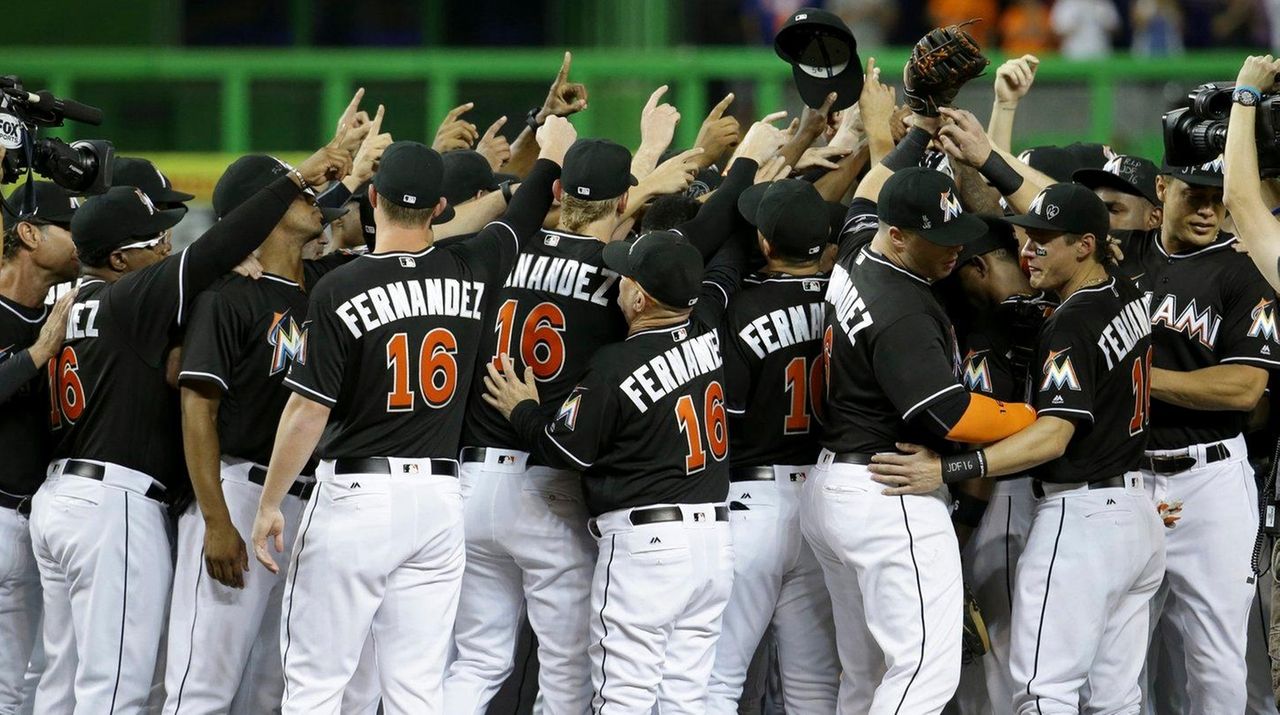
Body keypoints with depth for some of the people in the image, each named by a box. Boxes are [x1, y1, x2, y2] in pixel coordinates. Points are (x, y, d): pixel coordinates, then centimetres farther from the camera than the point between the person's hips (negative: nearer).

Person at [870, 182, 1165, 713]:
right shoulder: (1129, 299, 9)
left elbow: (1053, 437, -25)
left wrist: (946, 471, -30)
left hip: (1080, 515, -9)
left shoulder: (1072, 325, -17)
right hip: (1136, 510, 9)